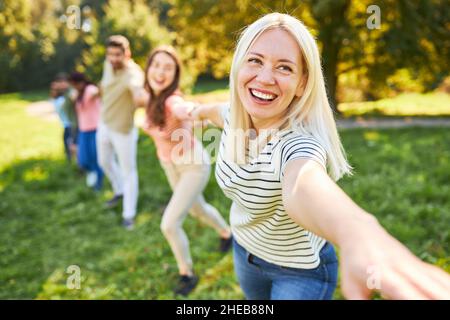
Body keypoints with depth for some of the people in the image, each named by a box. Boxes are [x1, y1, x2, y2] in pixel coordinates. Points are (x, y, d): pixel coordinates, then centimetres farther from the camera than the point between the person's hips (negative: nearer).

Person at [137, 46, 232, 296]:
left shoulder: (174, 102, -36)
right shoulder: (151, 99, -13)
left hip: (194, 167, -8)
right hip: (171, 165, 8)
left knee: (170, 225, -10)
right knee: (197, 209, 28)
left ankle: (187, 274, 18)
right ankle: (226, 233, 59)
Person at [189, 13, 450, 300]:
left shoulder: (299, 143, -37)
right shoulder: (236, 118, -17)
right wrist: (202, 111, 32)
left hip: (300, 271, -6)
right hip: (245, 251, 6)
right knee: (256, 301, 30)